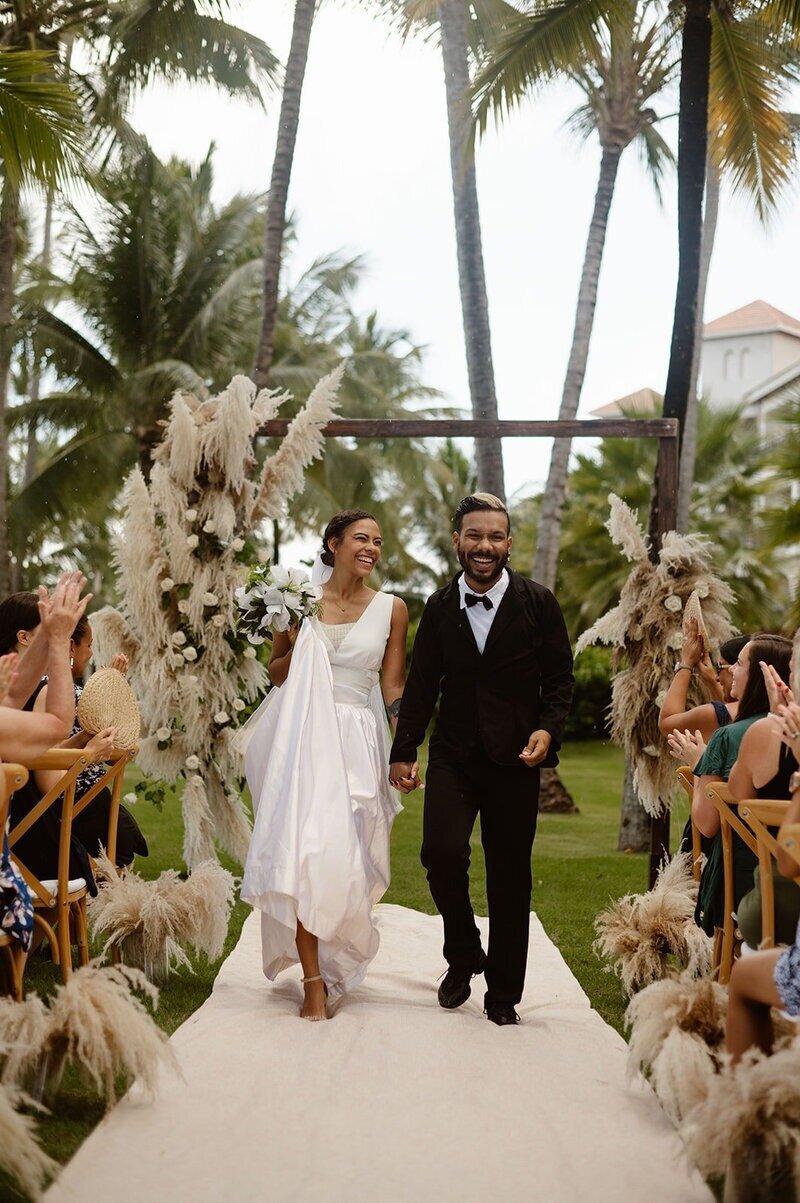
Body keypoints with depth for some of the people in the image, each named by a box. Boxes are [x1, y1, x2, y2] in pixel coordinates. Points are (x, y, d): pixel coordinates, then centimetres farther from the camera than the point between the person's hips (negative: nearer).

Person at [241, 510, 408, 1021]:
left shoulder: (391, 609, 6)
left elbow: (393, 688, 7)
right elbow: (277, 672, 14)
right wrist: (298, 645, -6)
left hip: (359, 742, 1)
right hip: (305, 736, -1)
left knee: (346, 857, 3)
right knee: (306, 851, -11)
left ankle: (336, 960, 27)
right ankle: (315, 981, -7)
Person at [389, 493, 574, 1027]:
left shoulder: (538, 603, -1)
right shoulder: (440, 607, 5)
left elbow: (560, 680, 2)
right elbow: (422, 683, 11)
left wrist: (547, 729, -16)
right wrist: (404, 751, 6)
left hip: (514, 761, -1)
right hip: (453, 757, 1)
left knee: (510, 876, 5)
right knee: (443, 853, -18)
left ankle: (504, 994, 20)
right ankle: (463, 954, 10)